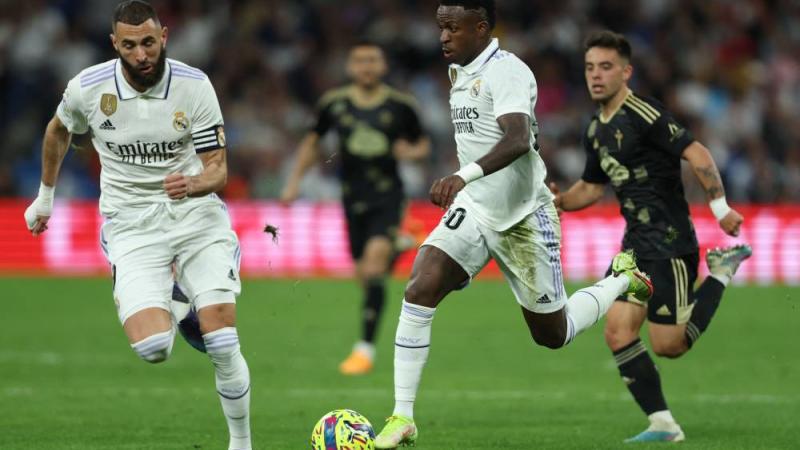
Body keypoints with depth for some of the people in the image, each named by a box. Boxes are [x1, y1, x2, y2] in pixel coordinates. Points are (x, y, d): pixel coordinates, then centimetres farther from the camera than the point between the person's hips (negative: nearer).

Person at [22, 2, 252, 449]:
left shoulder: (194, 85, -10)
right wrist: (45, 198, 26)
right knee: (151, 346, -21)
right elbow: (58, 131, 16)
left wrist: (194, 185, -30)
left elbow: (218, 169, -7)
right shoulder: (88, 87, -7)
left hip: (196, 212, 0)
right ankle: (171, 311, 18)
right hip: (132, 224, 0)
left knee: (223, 344, -16)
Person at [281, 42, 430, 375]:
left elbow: (422, 144, 11)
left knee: (375, 261, -20)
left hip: (388, 196, -3)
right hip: (354, 198, 3)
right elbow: (312, 142, 16)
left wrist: (413, 152, -12)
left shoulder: (400, 106, -2)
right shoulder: (333, 104, 2)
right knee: (364, 276, 4)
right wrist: (295, 180, 8)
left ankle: (366, 348, -20)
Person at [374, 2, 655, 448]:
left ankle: (622, 280, 37)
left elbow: (518, 139, -38)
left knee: (553, 335, 8)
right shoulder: (462, 72, 8)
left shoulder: (507, 72, -20)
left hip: (524, 219, -7)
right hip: (474, 211, 7)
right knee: (419, 290, -19)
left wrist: (465, 176, -52)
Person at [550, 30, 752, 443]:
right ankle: (663, 426, 1)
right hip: (637, 245, 8)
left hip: (669, 244, -8)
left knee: (668, 344, -8)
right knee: (618, 331, -4)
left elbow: (696, 154, -20)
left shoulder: (643, 116, -15)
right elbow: (592, 188, 24)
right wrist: (558, 201, 5)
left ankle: (721, 271, 12)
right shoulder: (596, 131, 12)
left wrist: (720, 207, -25)